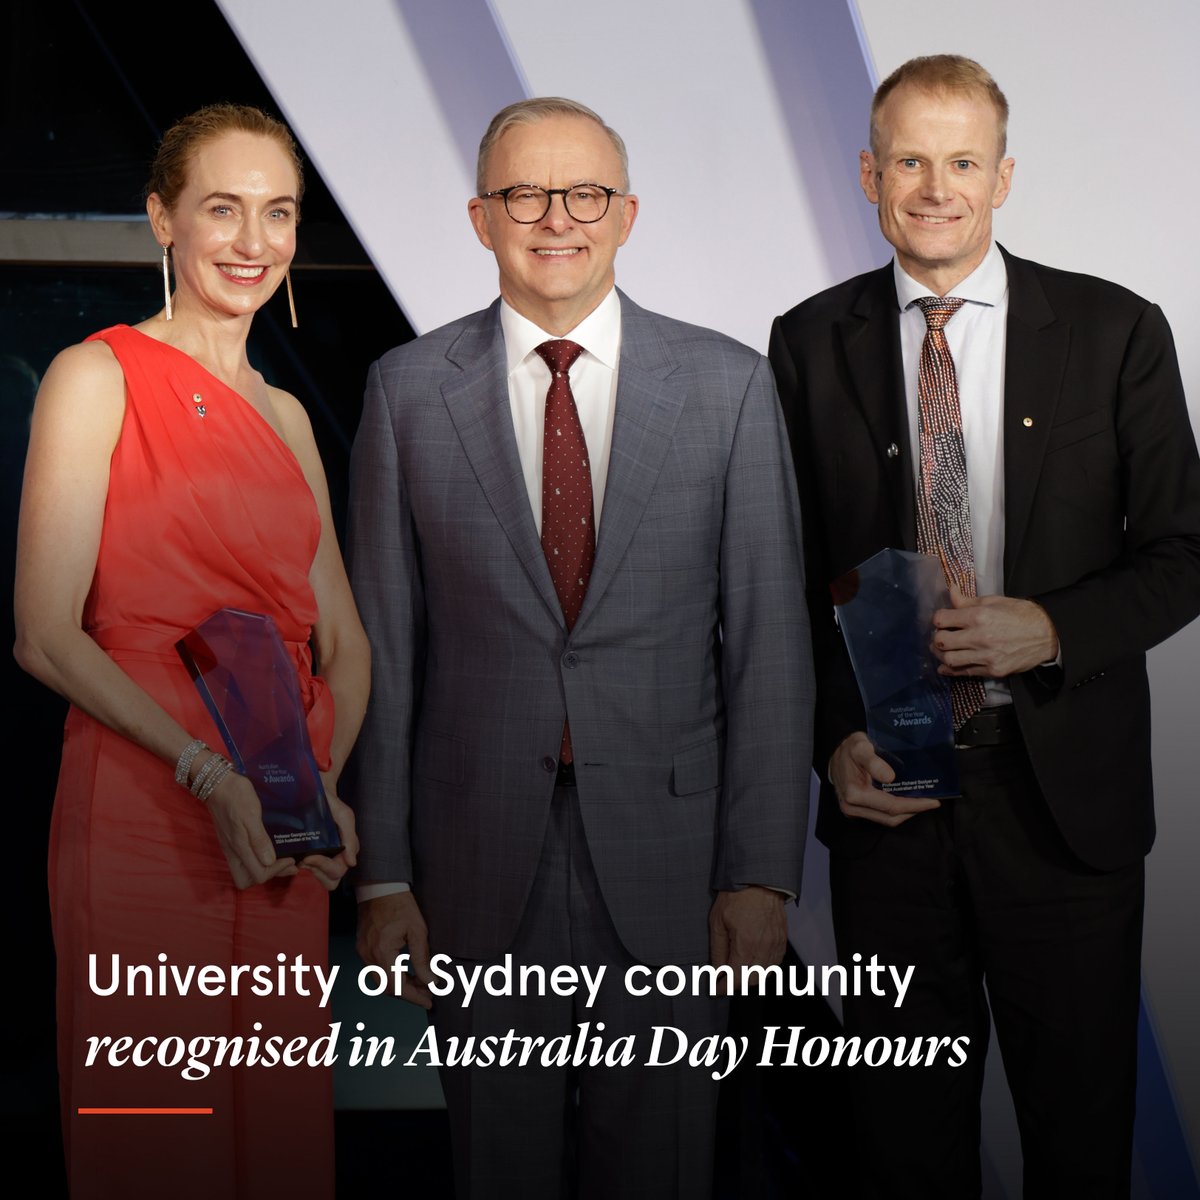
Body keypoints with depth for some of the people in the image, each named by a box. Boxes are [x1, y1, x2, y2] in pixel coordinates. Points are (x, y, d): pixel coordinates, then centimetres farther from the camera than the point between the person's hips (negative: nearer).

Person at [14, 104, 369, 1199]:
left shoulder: (285, 417, 16)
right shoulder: (98, 378, -3)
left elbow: (344, 642, 16)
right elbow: (46, 635, -9)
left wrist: (327, 790, -3)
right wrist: (211, 774, -19)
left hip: (286, 841, 6)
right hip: (144, 811, -6)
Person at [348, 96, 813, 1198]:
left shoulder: (728, 385, 0)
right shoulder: (410, 391, 1)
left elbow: (768, 640, -1)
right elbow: (383, 643, 2)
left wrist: (762, 871, -5)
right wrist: (382, 873, -1)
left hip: (668, 847, 0)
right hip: (480, 854, 0)